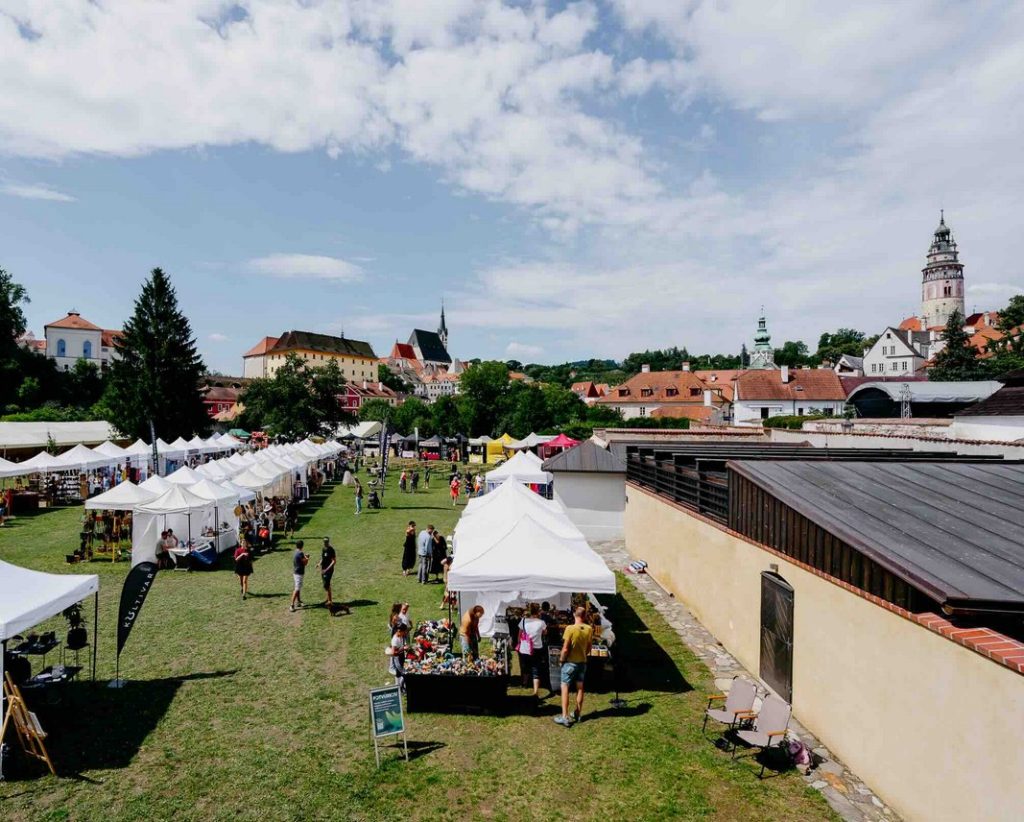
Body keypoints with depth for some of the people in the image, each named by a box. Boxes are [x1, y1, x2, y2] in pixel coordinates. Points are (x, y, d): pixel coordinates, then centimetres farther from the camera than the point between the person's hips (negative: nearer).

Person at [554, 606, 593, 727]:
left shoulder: (570, 628, -21)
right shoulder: (589, 629, -6)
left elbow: (565, 649, -19)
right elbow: (589, 647, 5)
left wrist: (561, 659, -4)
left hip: (570, 662, -5)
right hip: (582, 662, 5)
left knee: (565, 688, 2)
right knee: (580, 688, 16)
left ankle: (565, 717, 0)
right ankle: (577, 714, 26)